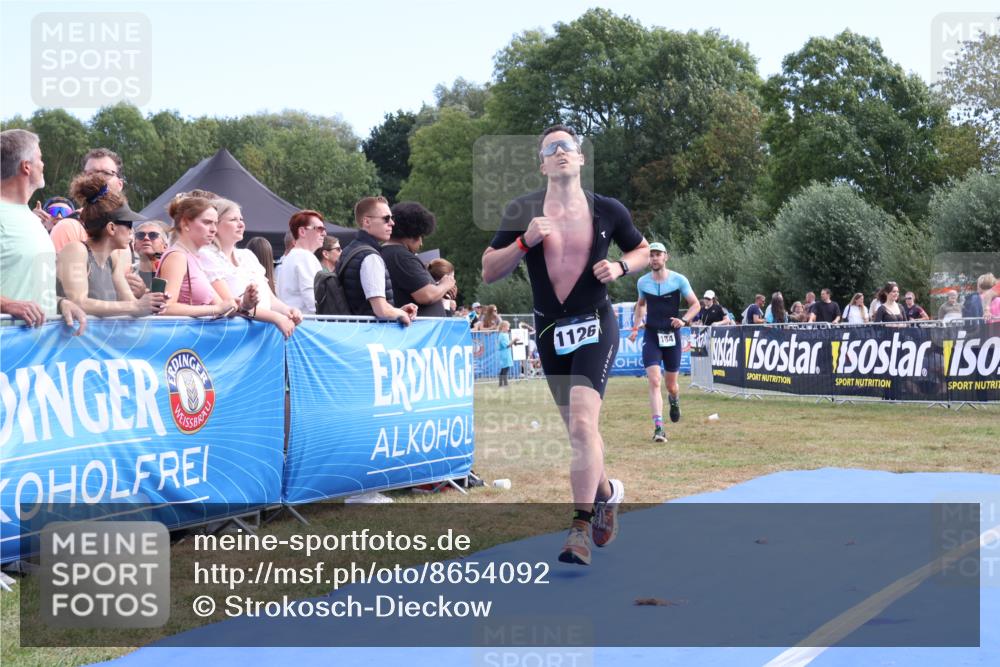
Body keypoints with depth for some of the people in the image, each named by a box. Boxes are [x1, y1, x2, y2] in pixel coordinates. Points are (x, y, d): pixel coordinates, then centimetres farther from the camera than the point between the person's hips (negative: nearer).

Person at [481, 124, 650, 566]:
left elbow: (643, 251, 14)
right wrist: (524, 242, -17)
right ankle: (607, 491, 40)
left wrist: (620, 267, -7)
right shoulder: (522, 212, -1)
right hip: (550, 330, 3)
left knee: (582, 421, -20)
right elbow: (488, 272, -2)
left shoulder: (608, 210, -2)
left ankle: (581, 528, -17)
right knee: (577, 427, 13)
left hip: (595, 326, -3)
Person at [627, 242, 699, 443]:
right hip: (651, 336, 1)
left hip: (672, 336, -1)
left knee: (671, 385, 9)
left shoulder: (678, 280, -5)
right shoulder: (643, 282, 3)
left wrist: (684, 320, -18)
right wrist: (635, 328, 13)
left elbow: (695, 304, -1)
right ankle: (658, 428, -18)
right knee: (654, 382, -15)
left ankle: (674, 400, 47)